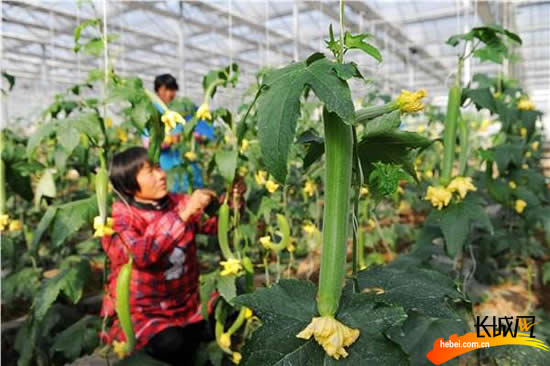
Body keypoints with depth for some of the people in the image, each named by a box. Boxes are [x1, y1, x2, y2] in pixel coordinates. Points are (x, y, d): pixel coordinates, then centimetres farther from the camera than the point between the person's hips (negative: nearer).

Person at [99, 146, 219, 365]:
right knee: (172, 345, -30)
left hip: (185, 306, 5)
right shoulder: (121, 216, -13)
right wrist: (184, 214, -34)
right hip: (140, 313, -4)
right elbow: (142, 255, -32)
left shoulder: (179, 203, 0)